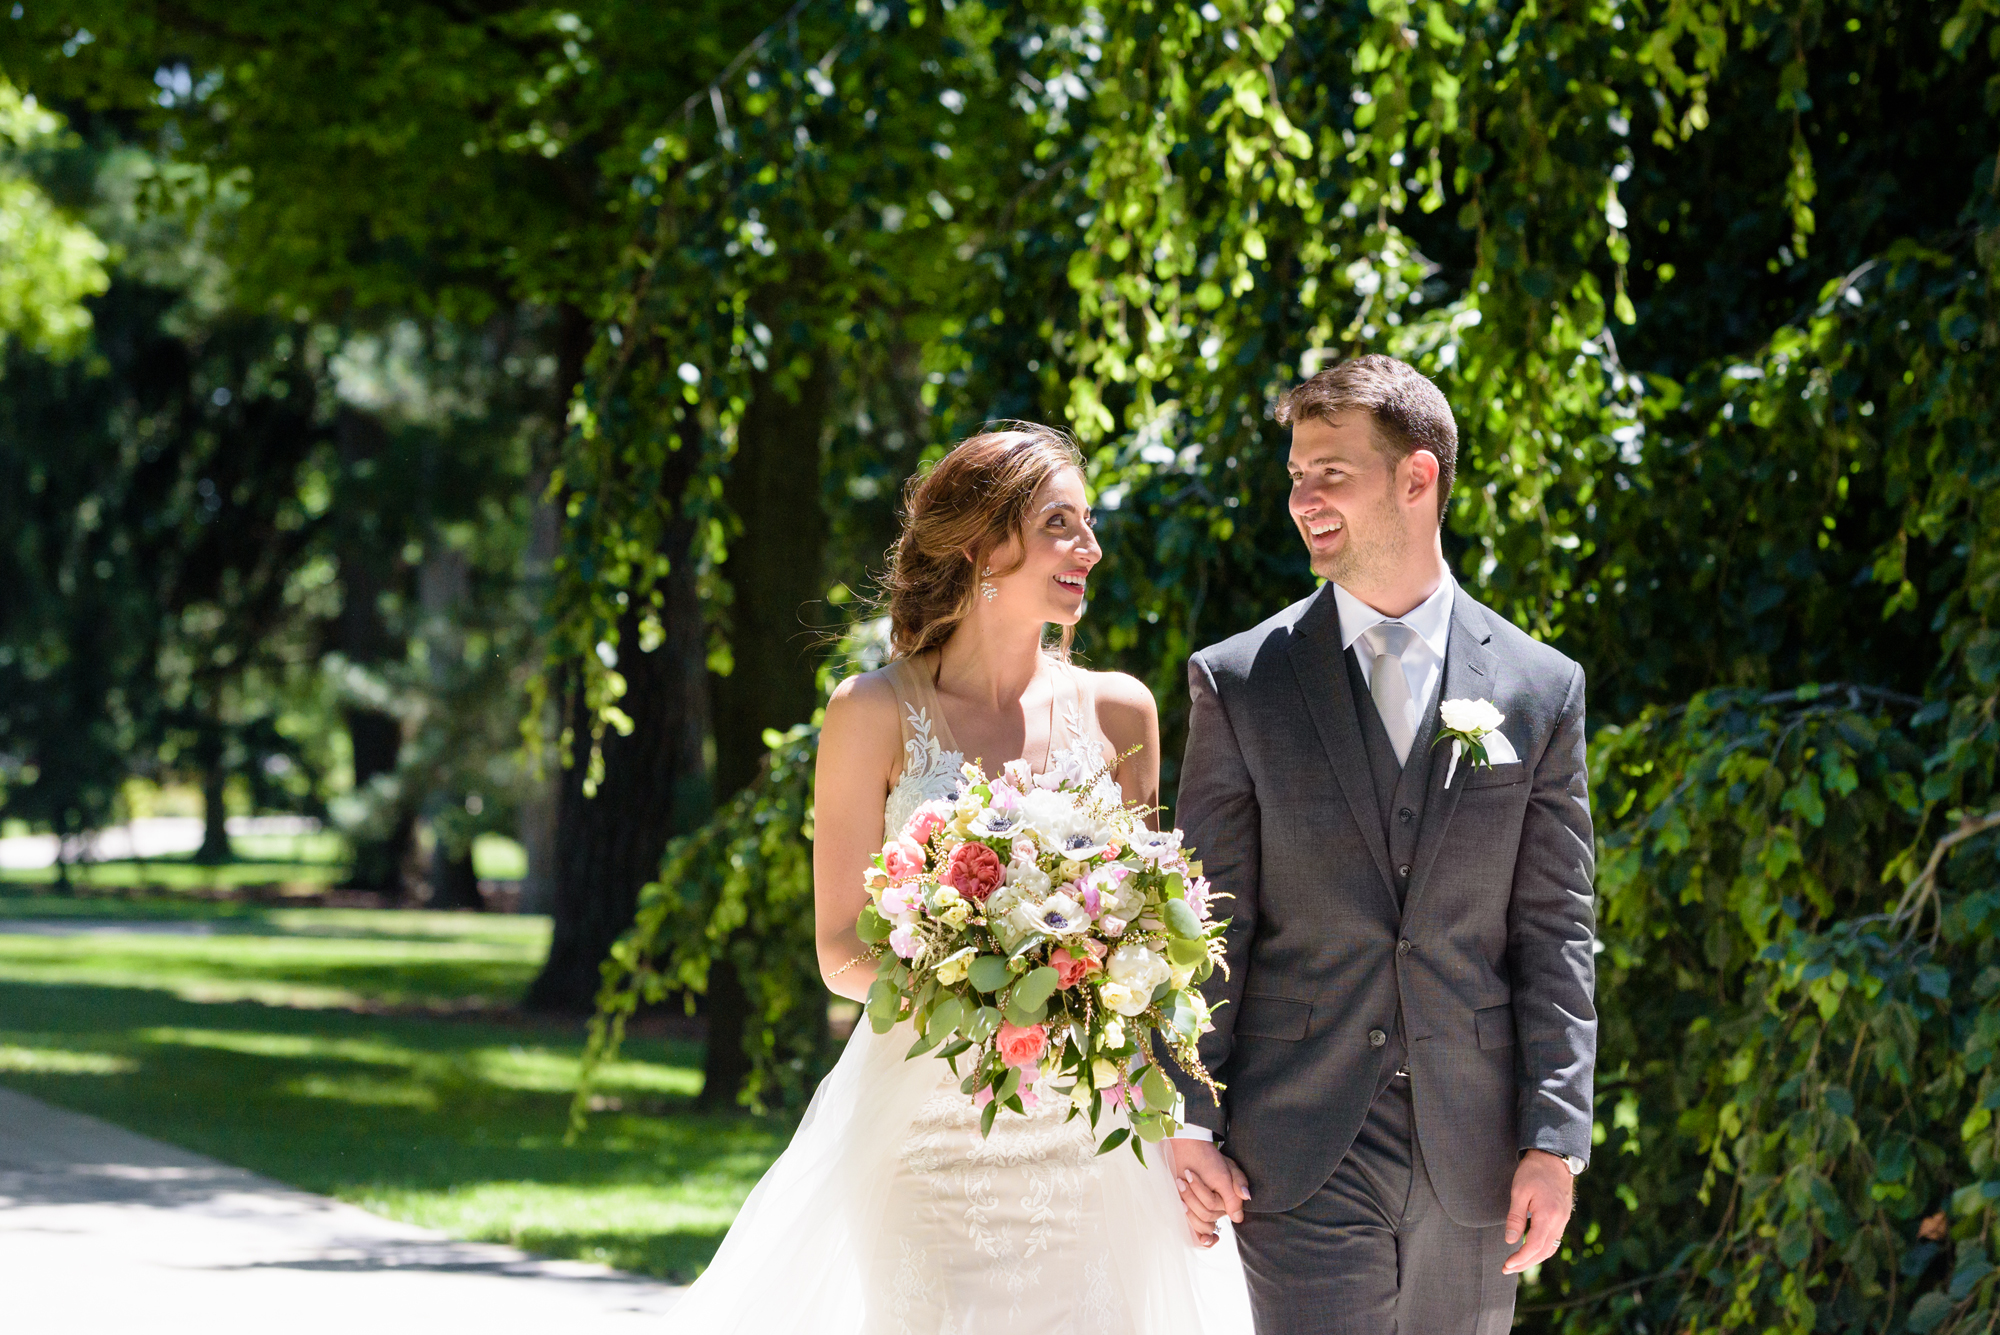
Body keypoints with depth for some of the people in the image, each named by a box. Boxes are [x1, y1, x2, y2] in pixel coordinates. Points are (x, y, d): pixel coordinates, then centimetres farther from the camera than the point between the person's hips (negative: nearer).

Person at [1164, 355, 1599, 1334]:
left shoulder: (1540, 689, 5)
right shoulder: (1239, 682, 2)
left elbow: (1554, 933, 4)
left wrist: (1555, 1141, -2)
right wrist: (1188, 1122, -5)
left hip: (1471, 1156, 1)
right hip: (1299, 1152, -1)